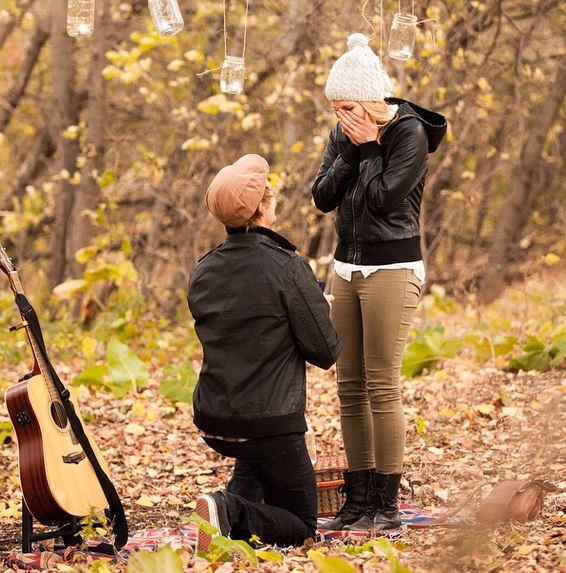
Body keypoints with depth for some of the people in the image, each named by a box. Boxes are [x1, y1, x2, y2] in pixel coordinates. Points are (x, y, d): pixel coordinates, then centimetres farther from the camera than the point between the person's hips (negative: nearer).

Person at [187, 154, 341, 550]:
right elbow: (326, 352, -12)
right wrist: (322, 310, 8)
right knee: (301, 526, 9)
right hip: (270, 423, -7)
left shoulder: (203, 272, 4)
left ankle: (237, 498, 17)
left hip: (212, 422, 7)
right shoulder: (288, 268, -15)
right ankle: (233, 515, -18)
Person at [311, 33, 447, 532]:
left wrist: (369, 147, -12)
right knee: (350, 386, 7)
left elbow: (385, 197, -19)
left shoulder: (411, 133, -11)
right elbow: (323, 196, 1)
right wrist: (351, 150, -7)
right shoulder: (346, 134, 9)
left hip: (392, 270, -7)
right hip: (348, 267, 7)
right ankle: (358, 500, 14)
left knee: (382, 387, -8)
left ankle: (387, 505, -2)